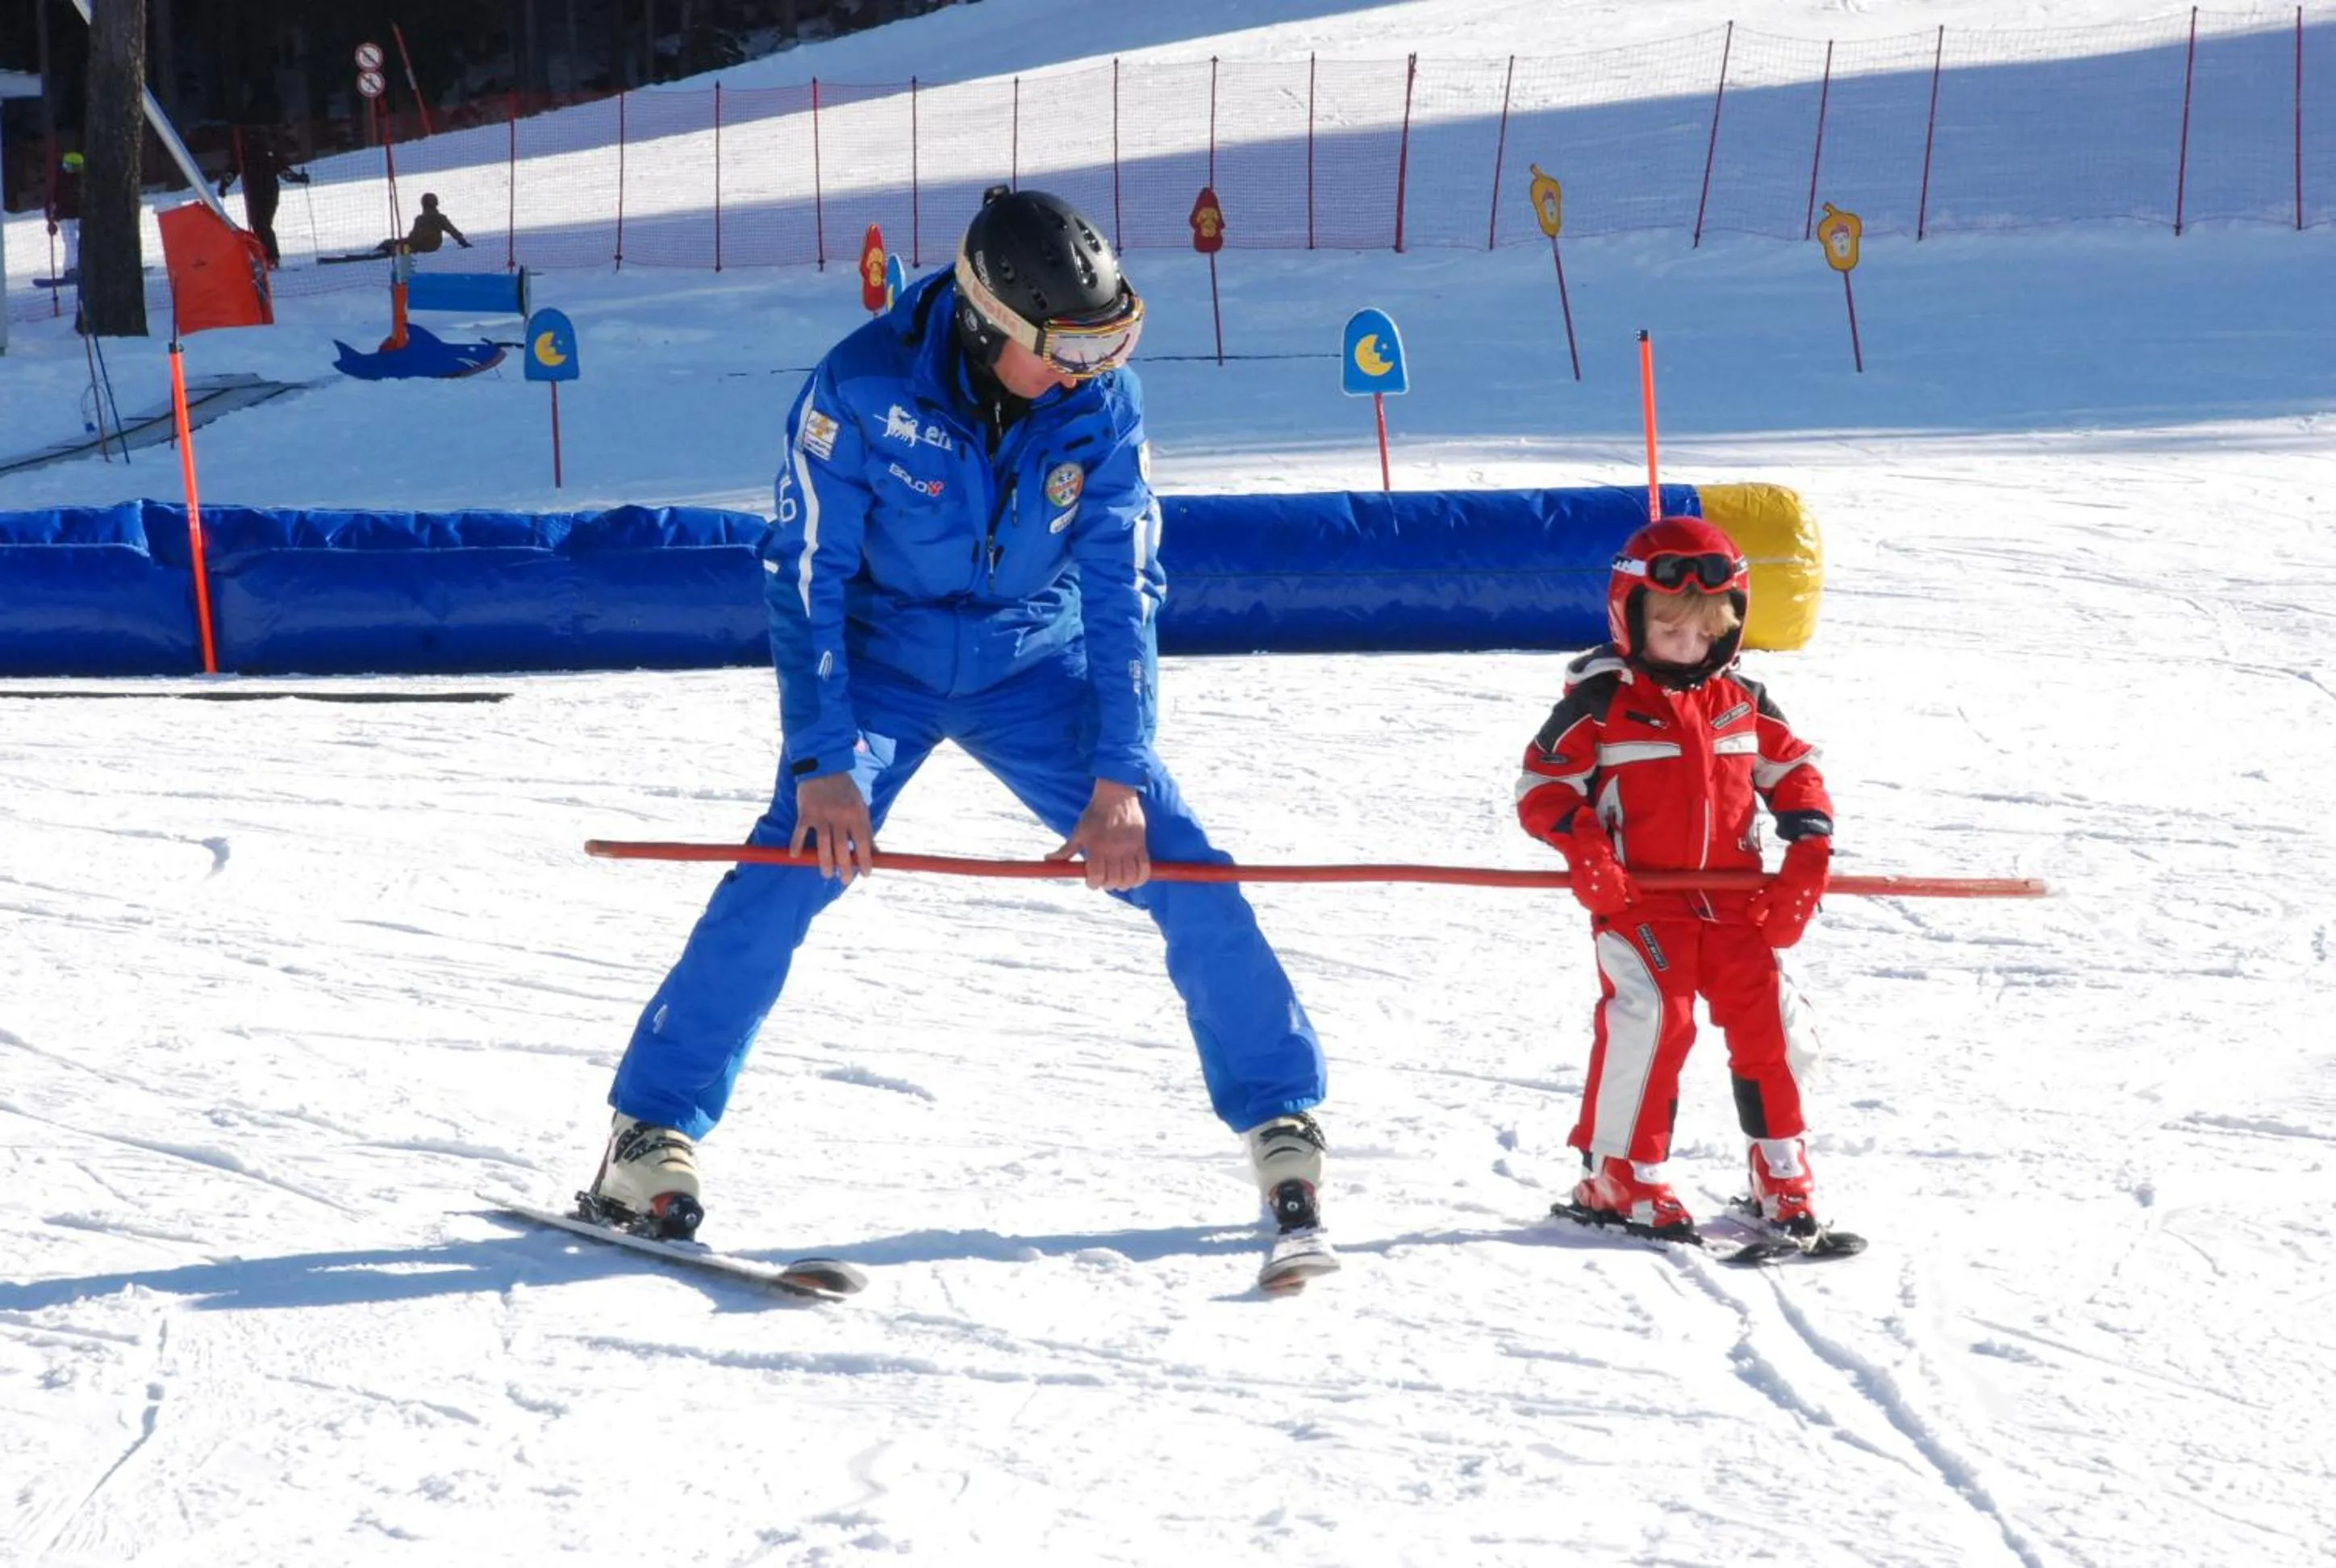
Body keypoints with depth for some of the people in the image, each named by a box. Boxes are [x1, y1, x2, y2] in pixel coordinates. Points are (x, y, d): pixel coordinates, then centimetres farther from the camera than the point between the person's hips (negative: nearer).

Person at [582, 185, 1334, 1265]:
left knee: (1184, 875, -11)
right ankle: (651, 1137, -13)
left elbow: (1121, 591, -13)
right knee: (794, 866, -22)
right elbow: (804, 577, -18)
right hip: (883, 658, -2)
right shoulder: (864, 386, -24)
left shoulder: (1101, 400, -16)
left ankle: (1282, 1122, 5)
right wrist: (821, 762, -25)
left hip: (1036, 664, 2)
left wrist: (1118, 777, -21)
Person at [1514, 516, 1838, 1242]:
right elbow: (1543, 785, -4)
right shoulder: (1601, 701, -3)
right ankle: (1615, 1177, -6)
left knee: (1772, 1023, -1)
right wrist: (1584, 850, -20)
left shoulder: (1742, 700, 10)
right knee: (1649, 1018, -20)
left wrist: (1807, 851, 5)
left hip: (1735, 901, 5)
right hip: (1639, 902, -5)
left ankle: (1782, 1175, 17)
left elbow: (1794, 768, 19)